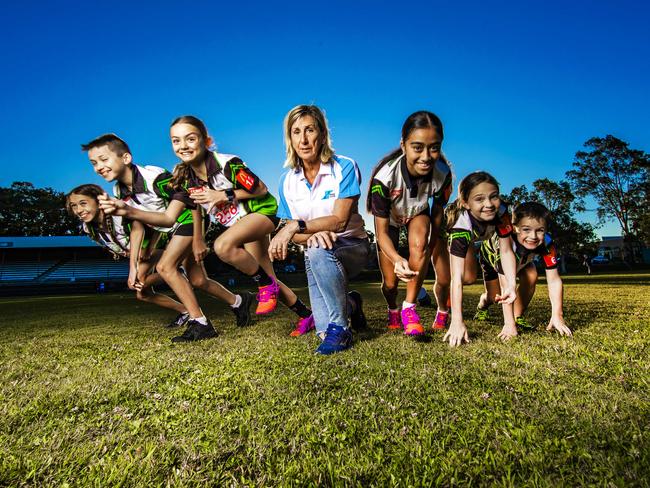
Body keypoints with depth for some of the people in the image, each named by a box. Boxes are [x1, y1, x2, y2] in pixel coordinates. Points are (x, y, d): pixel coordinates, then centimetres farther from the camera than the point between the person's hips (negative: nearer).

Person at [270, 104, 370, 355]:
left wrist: (298, 226, -31)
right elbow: (292, 232, -1)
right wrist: (314, 233, -24)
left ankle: (339, 329, -21)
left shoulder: (344, 167, -11)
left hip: (352, 247, -3)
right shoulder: (288, 180, 1)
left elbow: (340, 220, -19)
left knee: (318, 252, -37)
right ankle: (350, 304, 19)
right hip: (317, 256, 4)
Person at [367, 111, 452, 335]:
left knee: (419, 243, -34)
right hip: (389, 219, -1)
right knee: (390, 283, -1)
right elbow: (382, 232, -35)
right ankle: (393, 311, 36)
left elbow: (437, 215, -13)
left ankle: (409, 308, -17)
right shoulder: (385, 176, -40)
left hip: (417, 215, 2)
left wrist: (426, 255, -16)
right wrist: (397, 259, -54)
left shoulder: (443, 174, -31)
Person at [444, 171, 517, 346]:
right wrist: (457, 322, -56)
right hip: (446, 236, -4)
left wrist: (511, 285, -45)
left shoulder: (500, 212, -35)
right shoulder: (462, 224, -47)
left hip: (476, 238, 4)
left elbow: (506, 251, -28)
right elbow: (457, 277, -51)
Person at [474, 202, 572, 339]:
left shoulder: (546, 243, -36)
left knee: (531, 277, -24)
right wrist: (509, 324, -52)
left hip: (521, 258, 3)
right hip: (491, 254, -3)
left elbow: (554, 280, -34)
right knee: (494, 296, -6)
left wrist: (557, 315, -43)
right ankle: (483, 303, 32)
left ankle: (517, 317, -5)